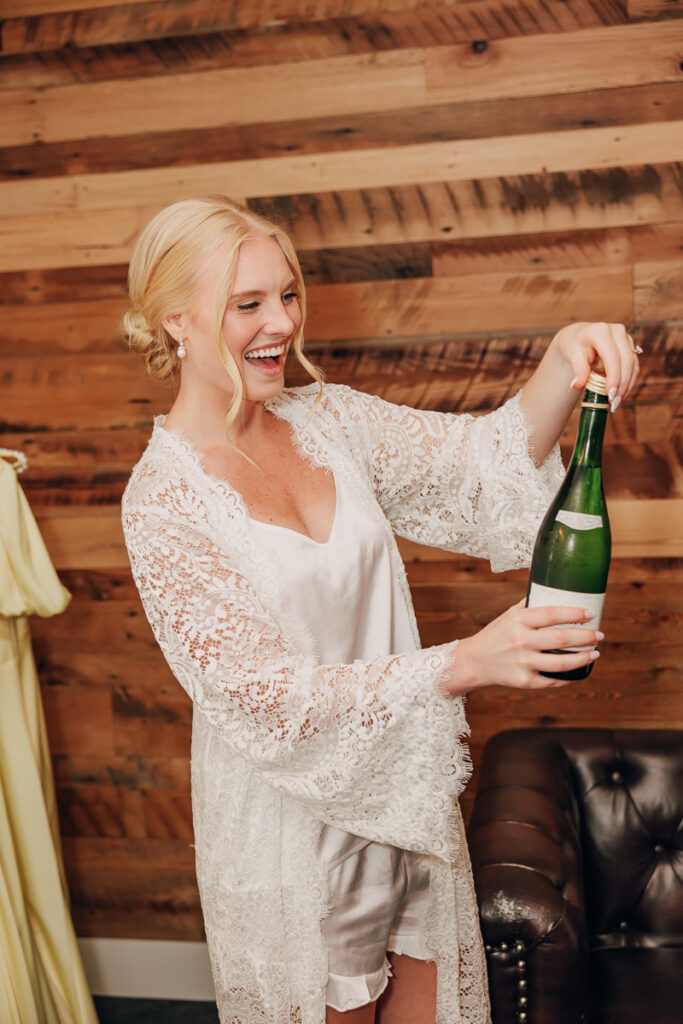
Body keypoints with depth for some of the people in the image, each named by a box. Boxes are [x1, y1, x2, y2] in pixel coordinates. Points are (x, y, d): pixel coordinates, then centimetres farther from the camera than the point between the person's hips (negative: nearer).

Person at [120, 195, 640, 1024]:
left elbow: (487, 457, -10)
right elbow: (266, 694, -24)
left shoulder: (324, 418, -2)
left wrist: (565, 358, -30)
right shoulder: (163, 500, -18)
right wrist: (466, 662, -33)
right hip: (293, 826, -5)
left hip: (407, 795, 5)